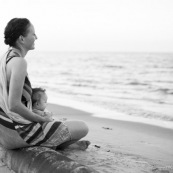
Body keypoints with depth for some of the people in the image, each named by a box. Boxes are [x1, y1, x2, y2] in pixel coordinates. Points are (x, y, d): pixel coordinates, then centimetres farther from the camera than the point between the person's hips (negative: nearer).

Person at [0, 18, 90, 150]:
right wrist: (42, 119, -12)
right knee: (83, 128, -6)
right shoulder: (19, 62, -21)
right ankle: (54, 145, 11)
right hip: (17, 135, -10)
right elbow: (14, 105, -27)